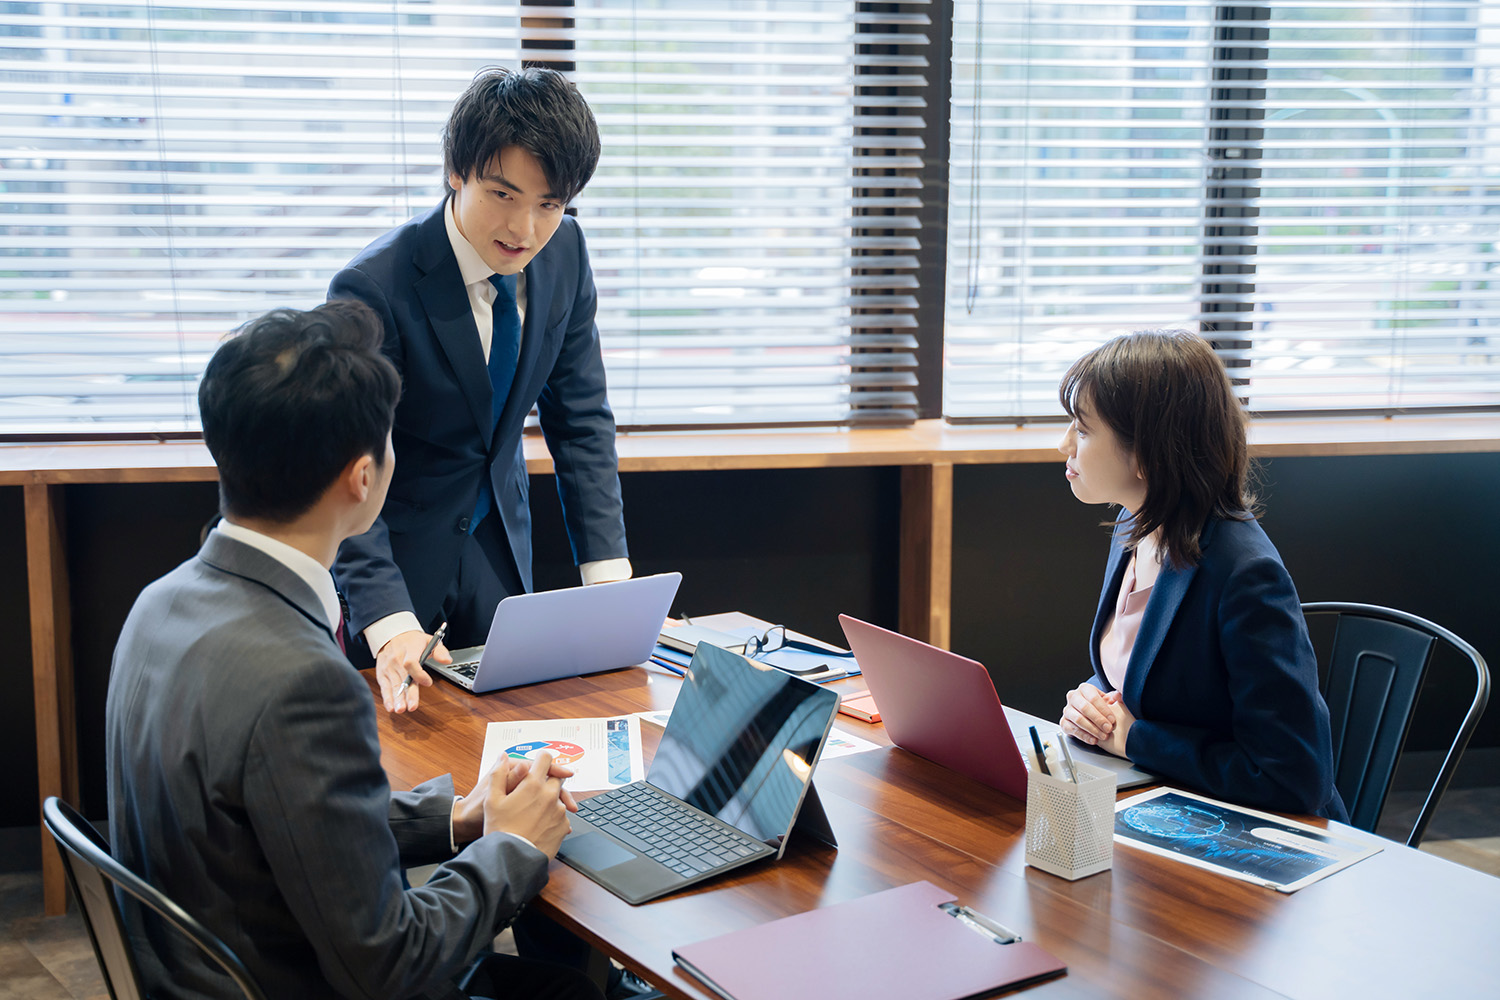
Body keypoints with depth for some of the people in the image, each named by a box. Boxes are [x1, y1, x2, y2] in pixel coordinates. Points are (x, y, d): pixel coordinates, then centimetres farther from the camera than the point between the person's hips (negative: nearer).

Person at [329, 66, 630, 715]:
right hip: (393, 548, -5)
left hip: (500, 545, 5)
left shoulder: (563, 253, -9)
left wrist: (608, 570, -9)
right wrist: (388, 623, -39)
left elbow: (580, 417, -1)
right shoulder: (373, 289, -27)